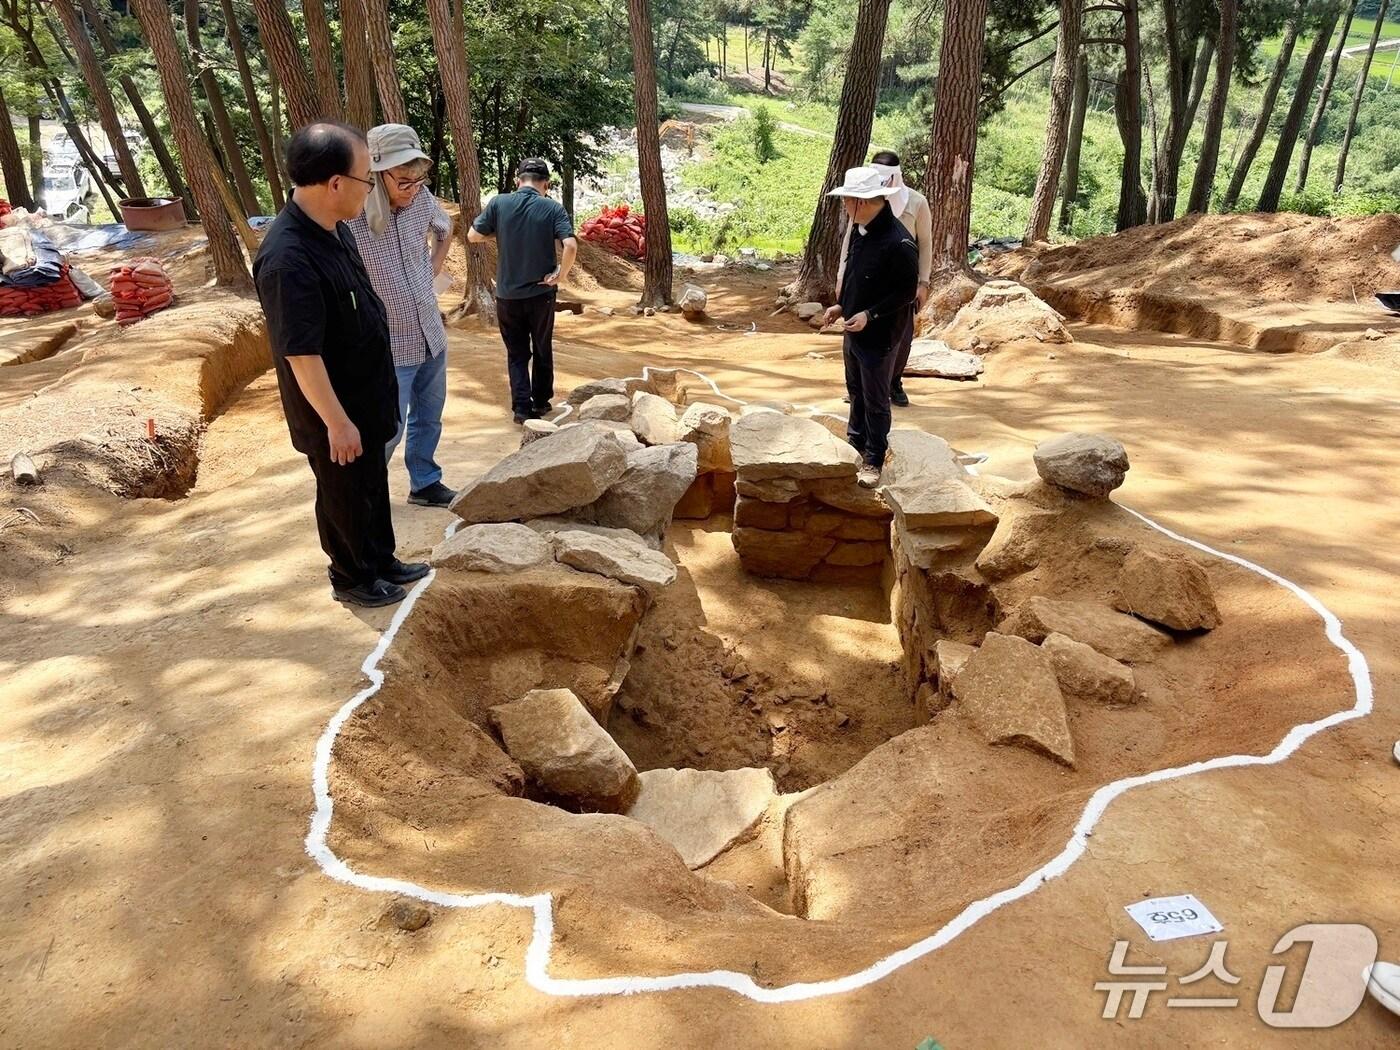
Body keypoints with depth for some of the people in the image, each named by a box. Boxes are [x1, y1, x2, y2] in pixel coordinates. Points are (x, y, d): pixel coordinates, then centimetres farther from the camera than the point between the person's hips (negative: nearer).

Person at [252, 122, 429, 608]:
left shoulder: (333, 227, -1)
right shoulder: (288, 259, -31)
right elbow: (301, 355, -28)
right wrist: (337, 421, -21)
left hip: (366, 396, 9)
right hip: (334, 409, -9)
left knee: (374, 485, 23)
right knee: (345, 496, 11)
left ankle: (381, 560, 41)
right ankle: (352, 579, 32)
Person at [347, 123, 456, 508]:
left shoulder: (422, 200, -5)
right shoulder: (350, 217, -23)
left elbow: (445, 229, 20)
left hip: (432, 337, 6)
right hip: (389, 348, -6)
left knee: (428, 418, 19)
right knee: (388, 430, 2)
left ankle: (425, 483, 38)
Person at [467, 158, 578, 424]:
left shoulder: (499, 203, -5)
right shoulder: (553, 208, -7)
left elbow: (473, 236, 1)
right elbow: (571, 246, -19)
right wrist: (560, 275, -7)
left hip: (507, 294, 1)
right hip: (541, 293, 0)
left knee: (516, 353, 11)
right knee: (542, 350, 17)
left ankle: (522, 407, 3)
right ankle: (541, 401, 27)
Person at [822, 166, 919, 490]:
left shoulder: (898, 243, -24)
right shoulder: (860, 230, 1)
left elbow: (908, 291, -19)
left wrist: (870, 315, -22)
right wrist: (841, 306, 7)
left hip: (879, 336, -8)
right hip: (854, 330, 8)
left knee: (875, 401, 5)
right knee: (856, 392, 22)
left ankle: (873, 461, 18)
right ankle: (855, 444, 40)